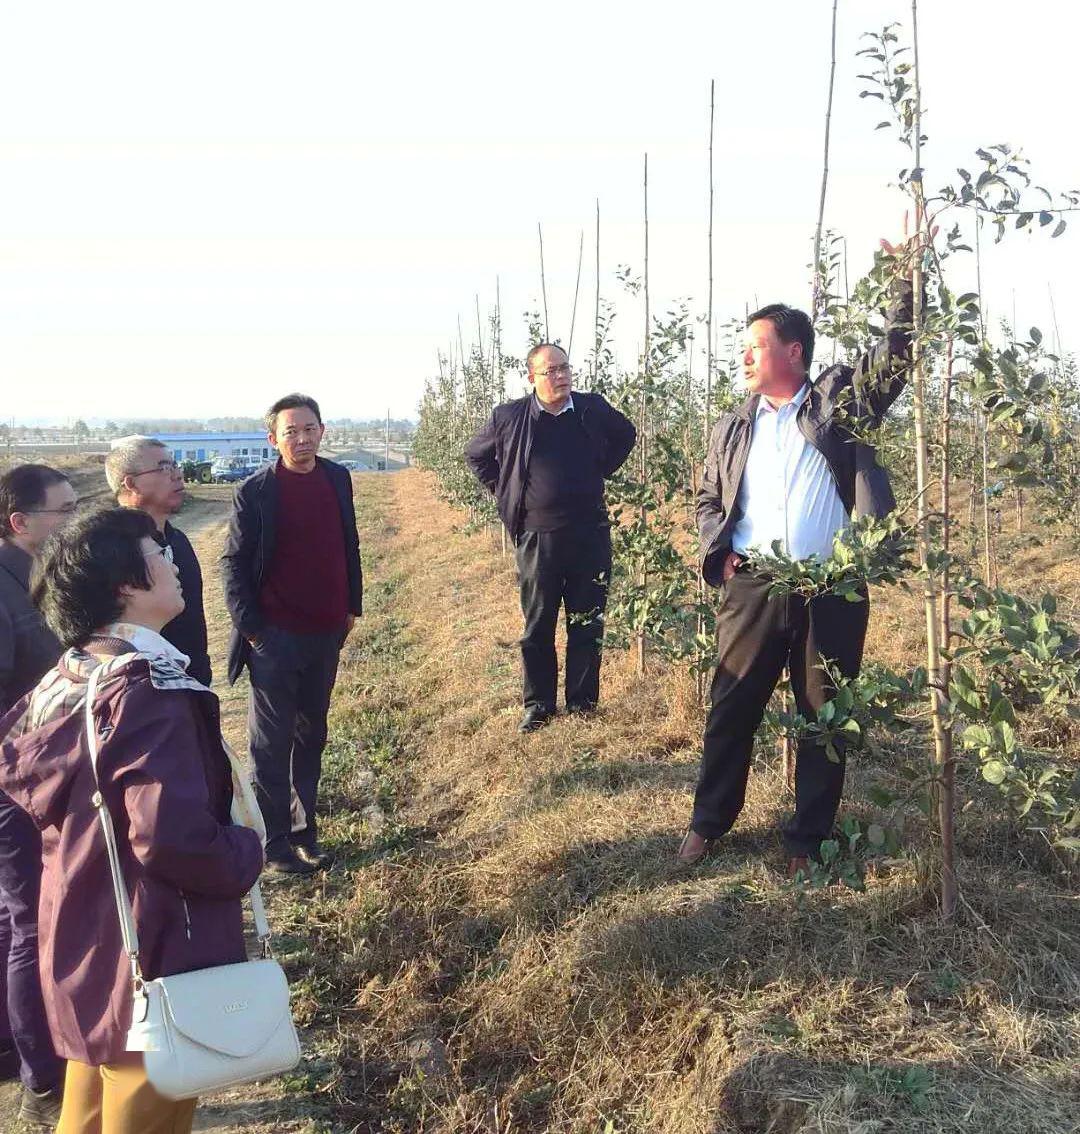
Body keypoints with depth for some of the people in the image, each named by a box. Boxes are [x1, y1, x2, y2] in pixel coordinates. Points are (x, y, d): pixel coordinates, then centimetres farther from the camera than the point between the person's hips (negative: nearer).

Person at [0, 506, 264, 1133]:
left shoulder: (65, 677, 1)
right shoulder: (149, 694, -27)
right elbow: (175, 840, -33)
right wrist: (248, 851, -14)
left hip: (82, 947, 8)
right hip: (151, 961, -8)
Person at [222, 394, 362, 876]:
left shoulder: (337, 479, 4)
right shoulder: (255, 491, -10)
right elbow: (233, 563, -7)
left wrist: (352, 605, 10)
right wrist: (250, 627, -10)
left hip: (326, 633, 5)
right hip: (276, 637, -5)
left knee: (312, 737, 15)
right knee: (272, 745, 5)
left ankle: (305, 832, 28)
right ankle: (275, 844, 16)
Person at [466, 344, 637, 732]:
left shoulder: (593, 408, 1)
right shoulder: (509, 417, -3)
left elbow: (626, 435, 21)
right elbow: (476, 455, 14)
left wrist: (600, 473, 11)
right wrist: (507, 493, 6)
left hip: (591, 535, 1)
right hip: (537, 537, -1)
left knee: (587, 624, 7)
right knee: (537, 626, 6)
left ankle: (583, 701, 20)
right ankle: (537, 705, 18)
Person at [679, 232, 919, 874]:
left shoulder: (839, 402, 6)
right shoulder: (733, 428, 13)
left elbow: (897, 358, -2)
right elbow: (709, 500, 18)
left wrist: (907, 277, -11)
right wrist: (720, 553, 1)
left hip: (832, 589, -1)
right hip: (753, 586, 2)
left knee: (825, 717, 8)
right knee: (731, 708, 7)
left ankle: (809, 839, 24)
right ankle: (710, 823, 24)